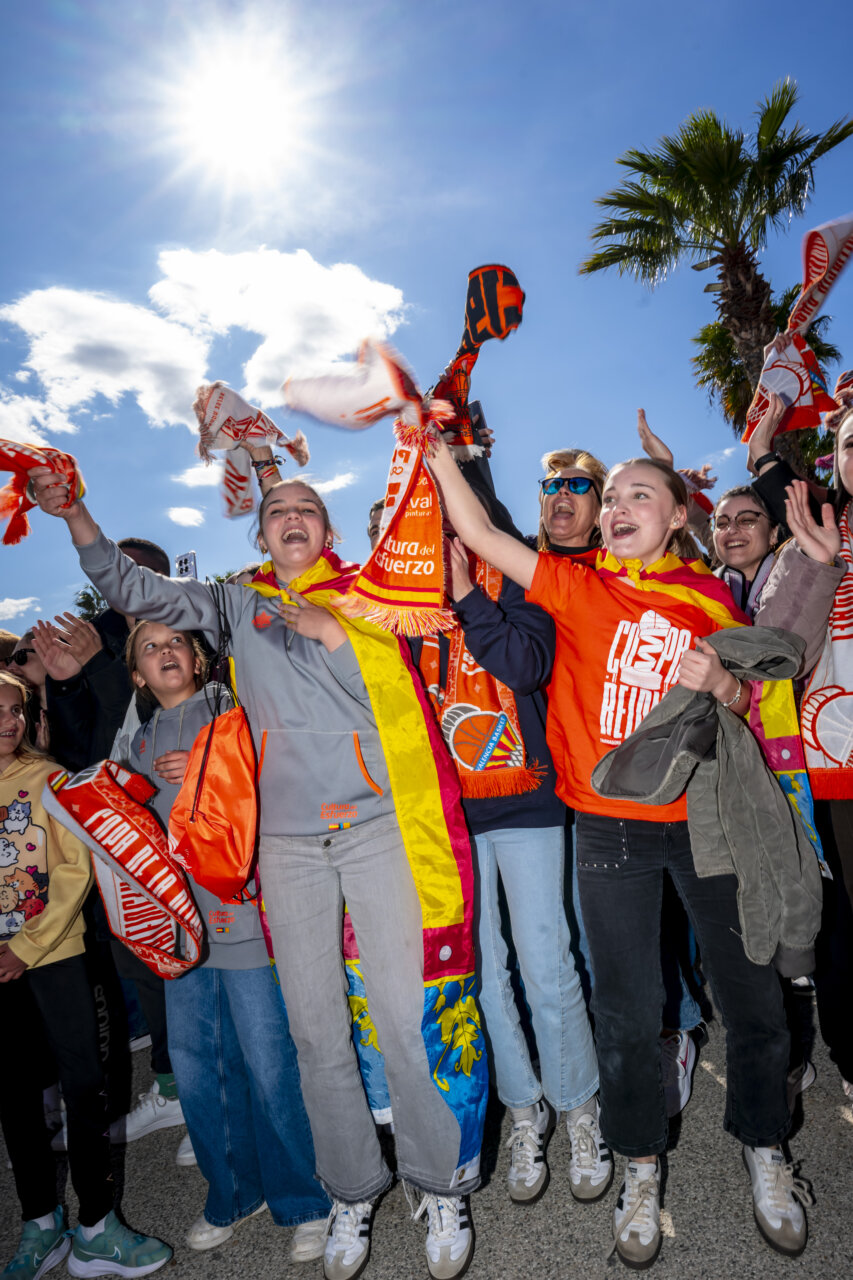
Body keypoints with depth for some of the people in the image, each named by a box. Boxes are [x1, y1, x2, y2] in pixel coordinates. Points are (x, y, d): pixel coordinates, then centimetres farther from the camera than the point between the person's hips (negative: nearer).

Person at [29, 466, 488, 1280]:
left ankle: (441, 1185, 23)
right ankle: (352, 1190, 31)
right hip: (288, 841, 2)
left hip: (376, 824, -2)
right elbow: (135, 591, 11)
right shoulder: (239, 607, 13)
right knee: (315, 1028, 10)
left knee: (408, 1014, 0)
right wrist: (73, 515, 1)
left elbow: (400, 697, 4)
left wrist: (330, 630, -4)